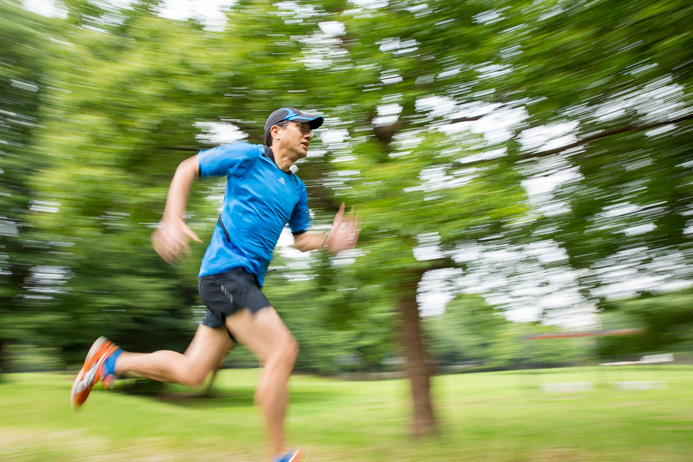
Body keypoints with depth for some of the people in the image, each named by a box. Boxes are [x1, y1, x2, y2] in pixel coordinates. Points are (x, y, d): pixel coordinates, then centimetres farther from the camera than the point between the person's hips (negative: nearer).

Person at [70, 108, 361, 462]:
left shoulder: (297, 188, 18)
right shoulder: (246, 156, -1)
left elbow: (300, 239, 24)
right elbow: (187, 169, 6)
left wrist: (330, 240, 4)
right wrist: (172, 220, -6)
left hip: (246, 282, 8)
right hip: (226, 270, -8)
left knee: (191, 372, 12)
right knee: (283, 350, -17)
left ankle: (110, 361, 31)